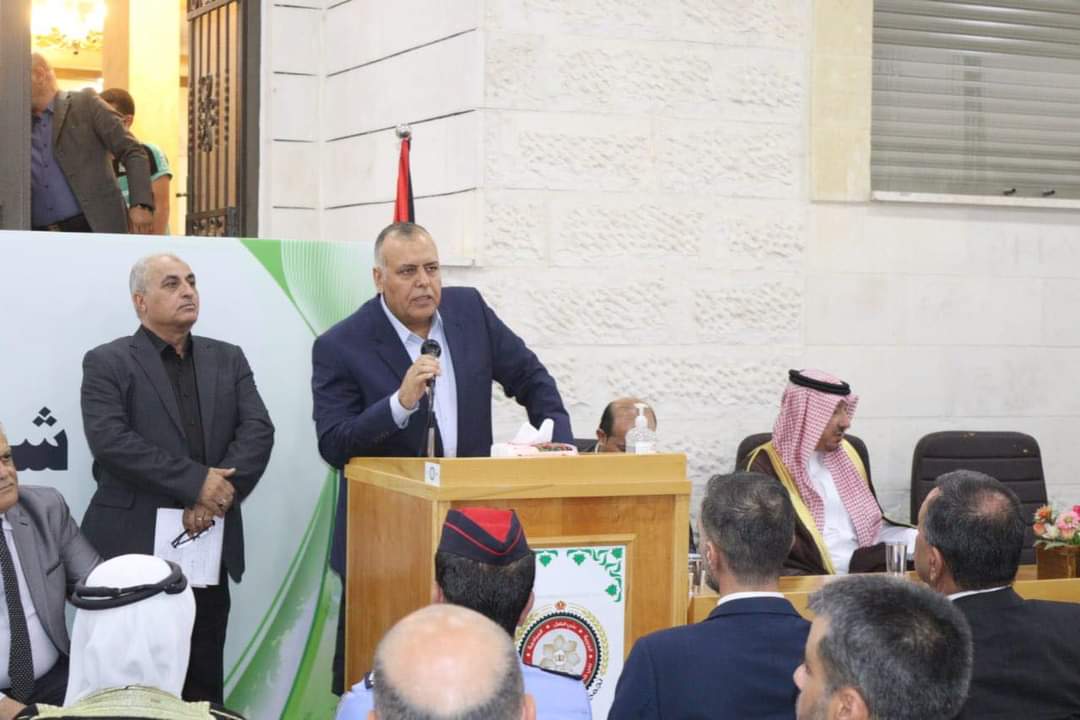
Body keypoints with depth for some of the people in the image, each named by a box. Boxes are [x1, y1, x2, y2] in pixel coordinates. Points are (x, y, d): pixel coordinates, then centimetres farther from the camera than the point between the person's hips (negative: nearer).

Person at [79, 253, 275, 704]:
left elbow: (258, 431, 2)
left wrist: (219, 493, -14)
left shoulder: (228, 359, 14)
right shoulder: (107, 363, 0)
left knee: (204, 682, 8)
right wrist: (196, 482, -18)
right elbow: (110, 440, -14)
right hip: (134, 546, -4)